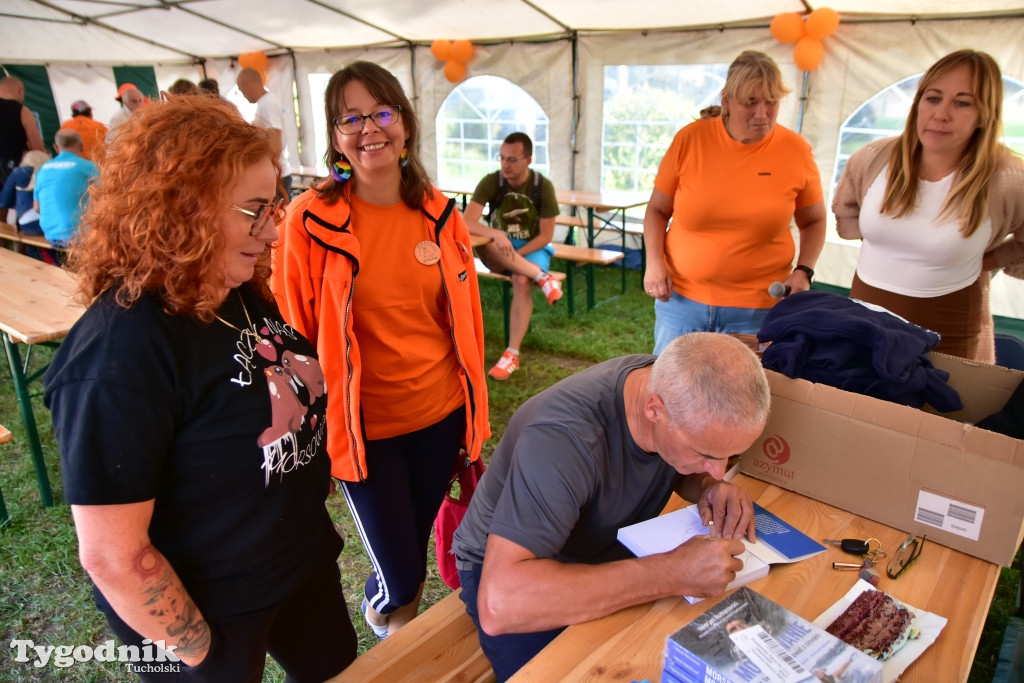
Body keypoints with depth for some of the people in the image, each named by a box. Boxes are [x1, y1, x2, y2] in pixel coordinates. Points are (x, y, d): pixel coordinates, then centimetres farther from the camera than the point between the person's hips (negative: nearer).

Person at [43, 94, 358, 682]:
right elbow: (111, 555, -26)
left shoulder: (243, 294, -6)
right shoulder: (121, 352, -31)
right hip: (211, 611, -7)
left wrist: (316, 476, 9)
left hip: (306, 556, 7)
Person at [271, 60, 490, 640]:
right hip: (365, 425, -3)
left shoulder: (440, 213, -1)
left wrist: (475, 414, 9)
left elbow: (466, 318, 5)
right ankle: (379, 608, 43)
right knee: (399, 575, 4)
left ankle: (403, 626, 53)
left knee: (418, 544, 20)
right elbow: (297, 333, -6)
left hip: (440, 414, 3)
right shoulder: (312, 219, -12)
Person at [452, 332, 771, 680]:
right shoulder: (563, 437, -37)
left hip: (611, 547, 5)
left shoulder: (683, 389, -17)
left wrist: (709, 487, -18)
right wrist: (672, 574, -43)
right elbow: (499, 604, -45)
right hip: (508, 565, -5)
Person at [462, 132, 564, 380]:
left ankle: (512, 354, -31)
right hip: (498, 253, 2)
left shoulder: (543, 186, -12)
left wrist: (514, 255, -23)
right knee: (485, 241, -34)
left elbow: (545, 236, -11)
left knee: (521, 280, -34)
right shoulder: (491, 182, -11)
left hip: (532, 249, -1)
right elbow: (467, 222, -22)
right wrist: (496, 234, -41)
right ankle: (542, 278, -31)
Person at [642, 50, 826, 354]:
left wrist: (803, 271, -6)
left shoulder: (796, 150, -3)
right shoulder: (690, 139, -5)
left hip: (756, 308, 0)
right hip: (681, 298, 1)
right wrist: (654, 261, -10)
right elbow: (657, 210, 4)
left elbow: (814, 221, 10)